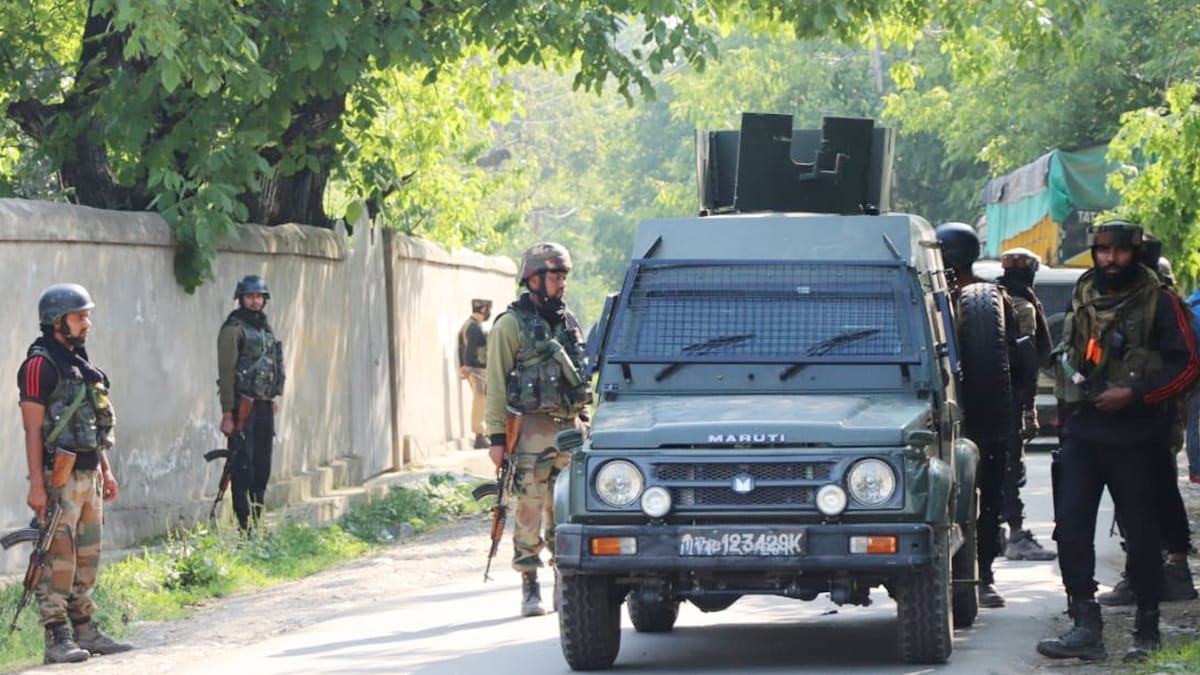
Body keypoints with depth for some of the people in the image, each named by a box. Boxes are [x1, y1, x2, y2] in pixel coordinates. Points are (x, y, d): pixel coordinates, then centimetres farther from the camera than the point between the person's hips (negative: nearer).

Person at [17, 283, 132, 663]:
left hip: (88, 474, 9)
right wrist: (36, 485, -19)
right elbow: (33, 428, -15)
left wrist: (106, 471, 19)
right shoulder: (40, 364, -11)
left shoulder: (80, 362, 16)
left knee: (88, 557, 12)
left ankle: (85, 631, 19)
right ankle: (57, 638, -7)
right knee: (58, 557, -8)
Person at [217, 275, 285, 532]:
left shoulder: (265, 328, 17)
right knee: (243, 469, -8)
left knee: (262, 469, 9)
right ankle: (244, 527, -9)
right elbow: (226, 373, -13)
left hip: (264, 407, 8)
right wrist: (227, 414, -18)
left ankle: (256, 524, 15)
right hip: (244, 407, -8)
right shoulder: (234, 329, -8)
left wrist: (272, 399, 14)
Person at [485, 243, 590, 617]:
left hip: (567, 428, 5)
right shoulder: (511, 324, -4)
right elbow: (496, 384, -6)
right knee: (529, 510, -4)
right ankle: (530, 587, 2)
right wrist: (496, 436, -11)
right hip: (531, 430, -5)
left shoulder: (568, 321, 15)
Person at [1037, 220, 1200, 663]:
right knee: (1070, 526, -7)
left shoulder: (1159, 302, -3)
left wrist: (1134, 394, -16)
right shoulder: (1082, 298, 12)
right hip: (1082, 431, 4)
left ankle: (1147, 631, 12)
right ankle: (1086, 627, -7)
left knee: (1141, 534, 2)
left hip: (1135, 436, -4)